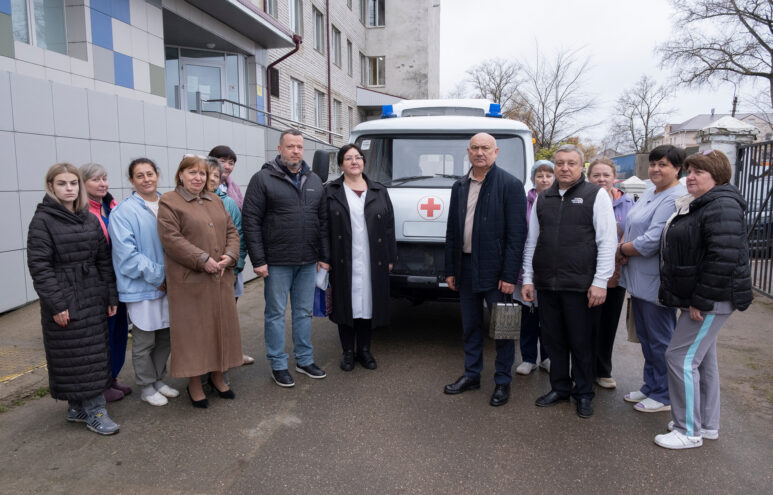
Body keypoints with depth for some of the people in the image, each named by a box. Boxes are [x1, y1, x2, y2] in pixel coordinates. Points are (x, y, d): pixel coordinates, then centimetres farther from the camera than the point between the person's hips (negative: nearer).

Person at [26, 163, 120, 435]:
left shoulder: (90, 219, 9)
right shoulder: (42, 220, -6)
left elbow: (103, 259, 10)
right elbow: (39, 265, -11)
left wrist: (111, 294, 6)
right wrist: (56, 303, -15)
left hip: (93, 297, 6)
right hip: (64, 300, -5)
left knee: (95, 353, 9)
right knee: (74, 355, 0)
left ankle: (78, 407, 24)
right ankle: (94, 411, 9)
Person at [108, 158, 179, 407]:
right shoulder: (123, 211, -11)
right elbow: (127, 254, -14)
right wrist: (157, 275, -14)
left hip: (168, 283, 6)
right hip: (142, 286, -5)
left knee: (165, 336, 16)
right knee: (144, 341, 6)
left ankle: (158, 379, 33)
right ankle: (146, 387, 23)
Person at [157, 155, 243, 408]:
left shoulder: (215, 201, 16)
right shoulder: (169, 202, -3)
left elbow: (231, 231, 13)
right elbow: (171, 239, -13)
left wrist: (229, 256, -6)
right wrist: (203, 260, -19)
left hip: (220, 279, 6)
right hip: (189, 280, -6)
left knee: (221, 326, 12)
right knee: (193, 330, 2)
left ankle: (218, 376, 28)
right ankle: (194, 384, 17)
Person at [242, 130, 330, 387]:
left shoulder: (314, 180, 11)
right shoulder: (263, 179, -5)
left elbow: (323, 221, 12)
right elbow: (250, 221, -9)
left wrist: (324, 256, 7)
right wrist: (258, 260, -13)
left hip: (308, 262, 5)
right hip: (277, 262, -5)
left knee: (304, 312, 14)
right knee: (276, 314, 6)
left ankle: (305, 360, 28)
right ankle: (278, 365, 19)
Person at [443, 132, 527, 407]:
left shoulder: (510, 185, -8)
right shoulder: (459, 186, 10)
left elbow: (517, 233, -12)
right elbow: (451, 231, 12)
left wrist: (509, 276, -16)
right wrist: (450, 270, 9)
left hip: (495, 271, -5)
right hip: (466, 268, 5)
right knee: (470, 326, 15)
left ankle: (503, 382, 21)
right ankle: (471, 375, 30)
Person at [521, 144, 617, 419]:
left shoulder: (596, 195, 0)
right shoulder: (543, 198, 13)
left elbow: (607, 242, -4)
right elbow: (531, 240, 16)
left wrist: (600, 282, -10)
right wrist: (528, 278, 11)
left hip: (580, 284, -4)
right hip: (546, 284, 4)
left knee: (581, 342, 6)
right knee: (553, 339, 12)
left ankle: (584, 393, 23)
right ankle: (560, 387, 28)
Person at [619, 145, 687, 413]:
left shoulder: (676, 199, -19)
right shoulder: (649, 192, 12)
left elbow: (652, 241, -25)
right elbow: (630, 226, 14)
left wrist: (621, 250, -9)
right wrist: (624, 248, -6)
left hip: (656, 280, -9)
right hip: (639, 278, 9)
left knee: (660, 339, 4)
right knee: (645, 336, 19)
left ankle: (664, 395, 20)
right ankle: (650, 385, 34)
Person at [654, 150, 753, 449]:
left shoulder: (722, 206, -17)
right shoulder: (697, 205, 15)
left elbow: (723, 258, -26)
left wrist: (702, 301, -23)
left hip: (711, 300, -10)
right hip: (698, 299, 11)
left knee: (681, 358, -8)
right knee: (703, 360, 17)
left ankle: (689, 432, 5)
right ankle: (708, 424, 29)